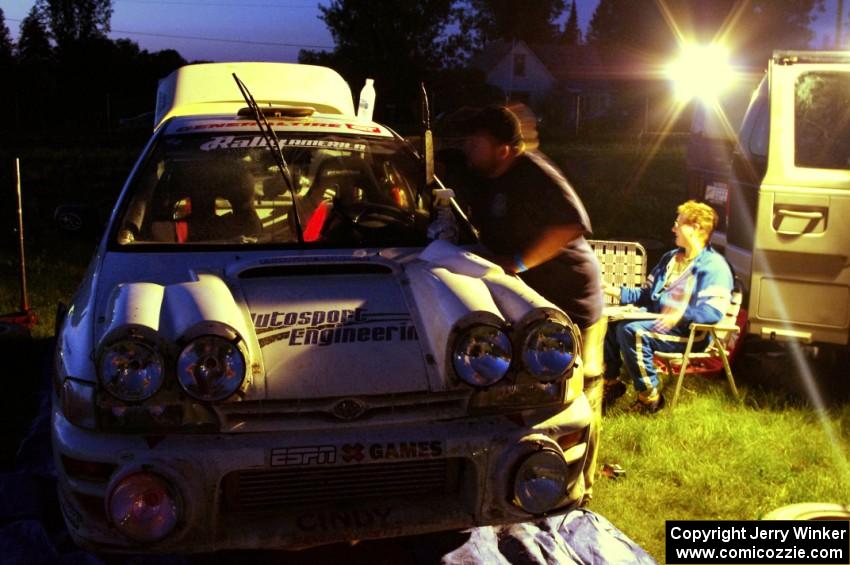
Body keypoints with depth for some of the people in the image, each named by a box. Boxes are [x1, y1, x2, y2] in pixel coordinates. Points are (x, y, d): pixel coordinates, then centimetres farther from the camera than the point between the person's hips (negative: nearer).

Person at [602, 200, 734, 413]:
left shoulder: (714, 265, -8)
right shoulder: (671, 258, 21)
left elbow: (714, 312, -21)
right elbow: (646, 295, 26)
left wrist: (680, 315, -35)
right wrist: (617, 292, 12)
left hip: (688, 333, -9)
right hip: (655, 320, 9)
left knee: (632, 331, -31)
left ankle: (649, 396, -18)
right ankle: (611, 381, 6)